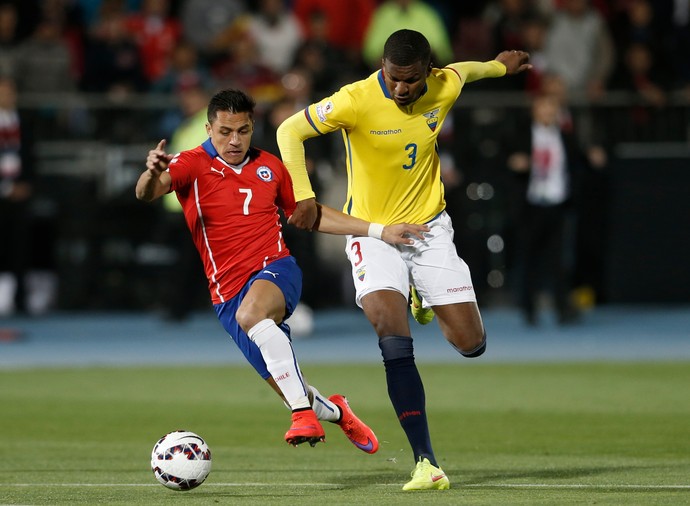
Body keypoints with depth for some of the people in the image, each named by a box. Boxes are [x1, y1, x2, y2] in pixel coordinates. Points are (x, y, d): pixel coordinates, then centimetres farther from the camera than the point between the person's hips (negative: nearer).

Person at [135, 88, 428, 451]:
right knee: (289, 390, 2)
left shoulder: (269, 166, 9)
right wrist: (152, 174, -47)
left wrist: (378, 230, 16)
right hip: (228, 293, 0)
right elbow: (146, 193, -22)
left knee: (251, 313, -38)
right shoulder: (193, 166, -3)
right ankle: (332, 410, 38)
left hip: (276, 271, 0)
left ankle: (304, 411, -38)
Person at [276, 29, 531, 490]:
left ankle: (426, 299, 37)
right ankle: (426, 463, -20)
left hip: (429, 227, 4)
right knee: (396, 343, -23)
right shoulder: (356, 101, -21)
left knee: (470, 344, 0)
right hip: (372, 232, -3)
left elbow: (465, 70, 16)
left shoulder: (444, 88, -10)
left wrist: (500, 66, 37)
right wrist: (303, 196, -23)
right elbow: (290, 131, -14)